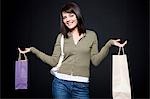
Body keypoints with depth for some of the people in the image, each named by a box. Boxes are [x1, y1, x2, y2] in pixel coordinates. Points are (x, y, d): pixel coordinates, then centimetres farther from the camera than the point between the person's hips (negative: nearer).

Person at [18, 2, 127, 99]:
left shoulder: (91, 35, 5)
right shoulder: (61, 37, 7)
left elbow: (95, 60, 2)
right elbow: (54, 61, 3)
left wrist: (109, 44, -8)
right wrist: (33, 50, 0)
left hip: (81, 86, 0)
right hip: (61, 83, 1)